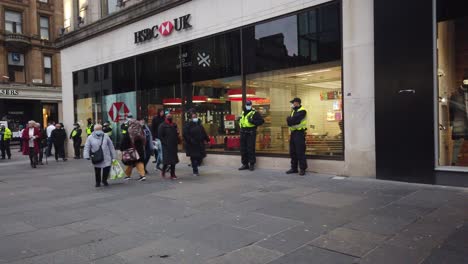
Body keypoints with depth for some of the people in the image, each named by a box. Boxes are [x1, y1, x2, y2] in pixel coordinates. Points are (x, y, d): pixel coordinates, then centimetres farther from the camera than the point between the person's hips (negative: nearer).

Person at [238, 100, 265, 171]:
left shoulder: (255, 113, -4)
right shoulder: (243, 113, 17)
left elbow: (261, 121, -11)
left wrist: (253, 121, -20)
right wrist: (240, 123, 15)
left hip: (251, 133, -6)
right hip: (243, 133, 7)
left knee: (250, 149, -6)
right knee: (243, 149, 8)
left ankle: (252, 164, 5)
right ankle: (245, 164, 17)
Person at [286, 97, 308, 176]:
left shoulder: (302, 111, -10)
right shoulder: (293, 111, 18)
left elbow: (294, 119, -19)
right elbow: (289, 121, 11)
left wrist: (289, 119, -1)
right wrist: (291, 120, -9)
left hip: (299, 133, -9)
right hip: (293, 133, 9)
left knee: (300, 152, -7)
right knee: (292, 152, 10)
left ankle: (302, 169, 1)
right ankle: (294, 168, 19)